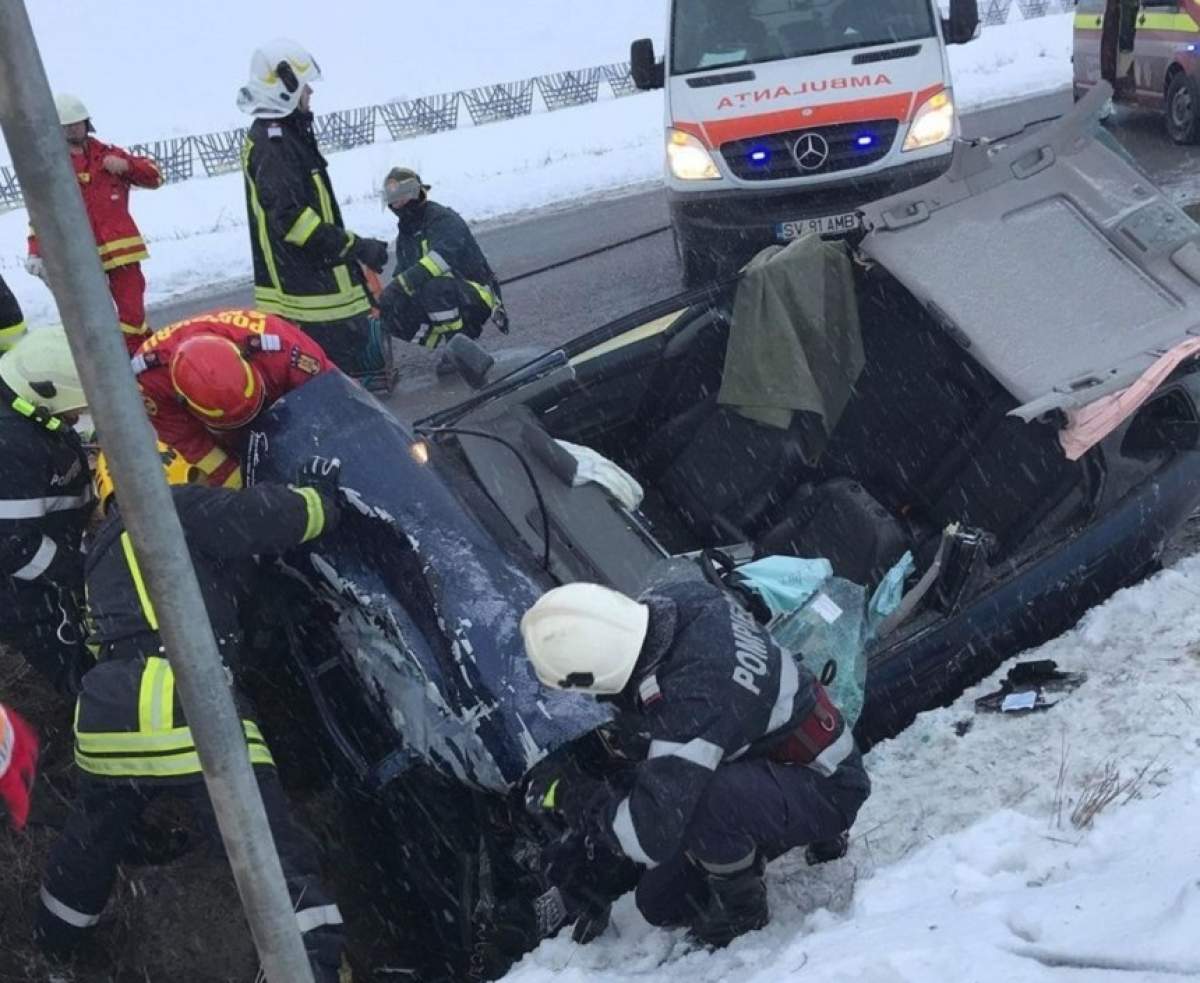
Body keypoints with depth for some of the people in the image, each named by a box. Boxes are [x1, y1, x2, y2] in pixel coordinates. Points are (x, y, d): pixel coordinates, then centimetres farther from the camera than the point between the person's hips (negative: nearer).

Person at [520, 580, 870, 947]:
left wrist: (570, 795, -21)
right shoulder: (675, 601, -15)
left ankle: (742, 907, -7)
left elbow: (650, 838, -38)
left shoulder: (696, 697, -40)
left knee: (693, 797, -38)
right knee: (660, 903, 10)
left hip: (829, 792, -9)